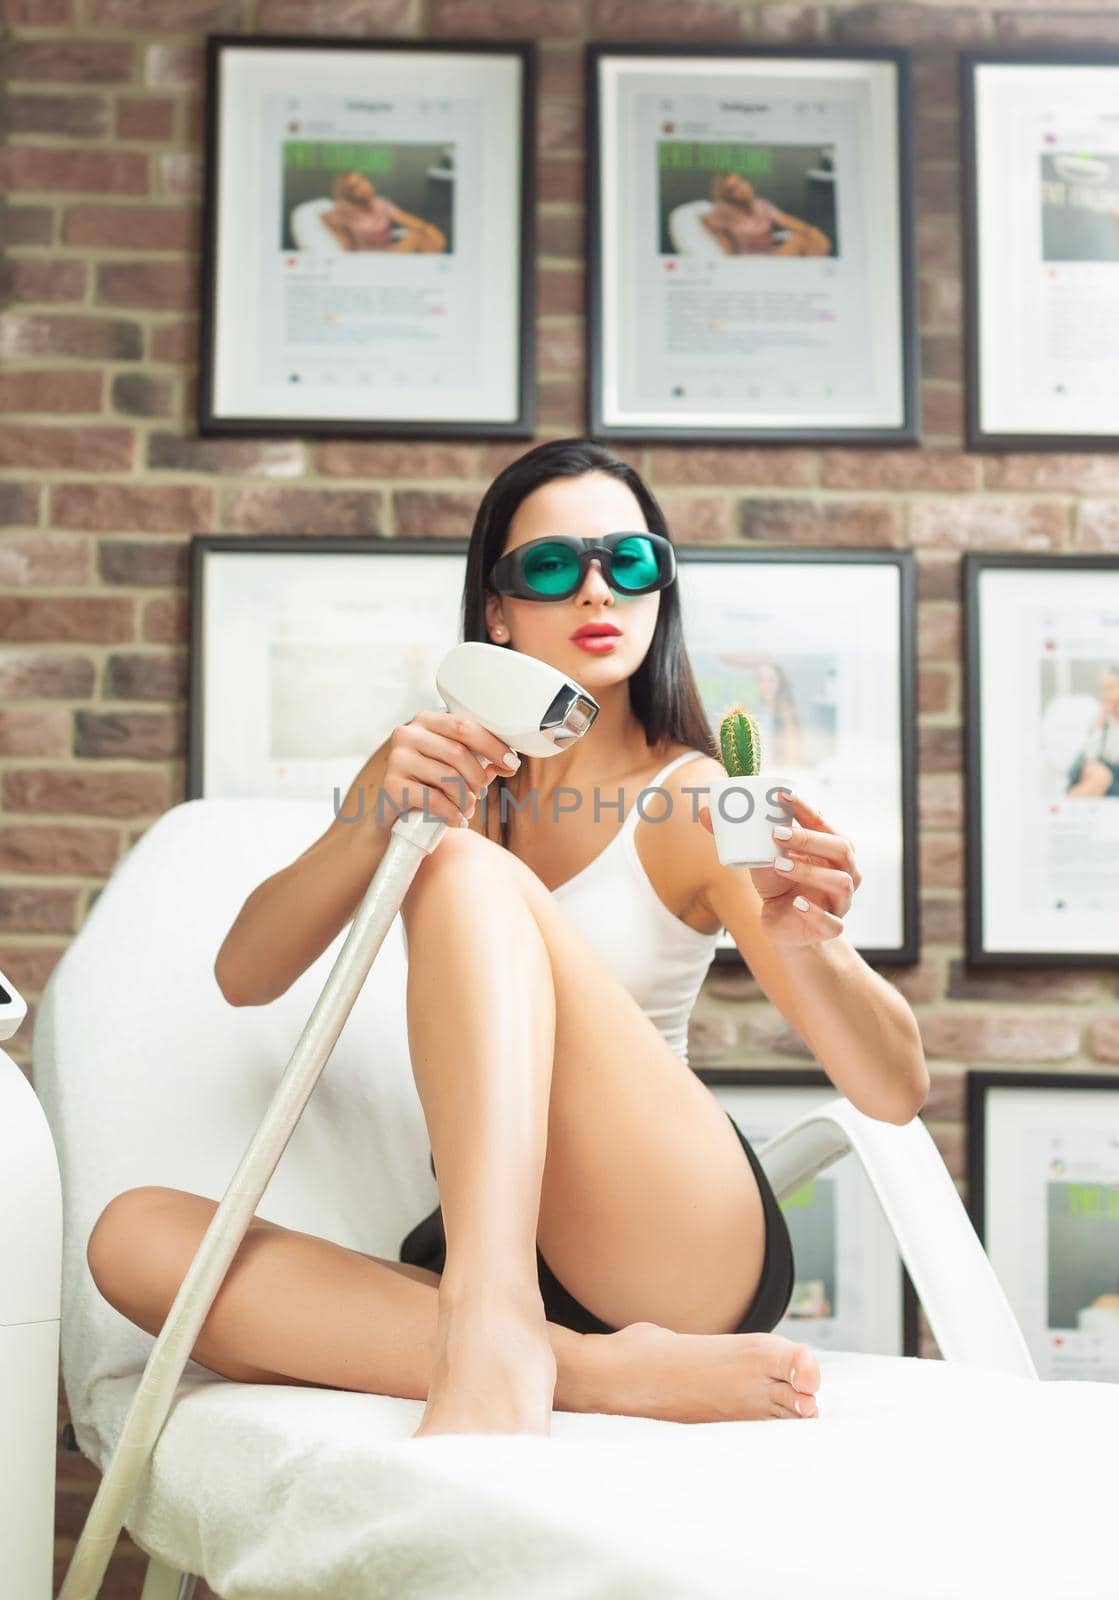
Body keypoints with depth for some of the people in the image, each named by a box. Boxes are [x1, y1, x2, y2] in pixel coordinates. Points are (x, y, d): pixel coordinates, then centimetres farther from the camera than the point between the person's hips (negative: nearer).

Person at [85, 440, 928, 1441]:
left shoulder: (690, 802, 0)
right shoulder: (440, 767, 13)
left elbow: (896, 1091, -6)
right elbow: (245, 978, 2)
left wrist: (809, 945, -29)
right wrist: (378, 820, -16)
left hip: (686, 1247, -4)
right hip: (493, 1263, 4)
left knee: (467, 869, -24)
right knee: (133, 1235, -21)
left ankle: (499, 1351, -42)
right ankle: (600, 1372, -30)